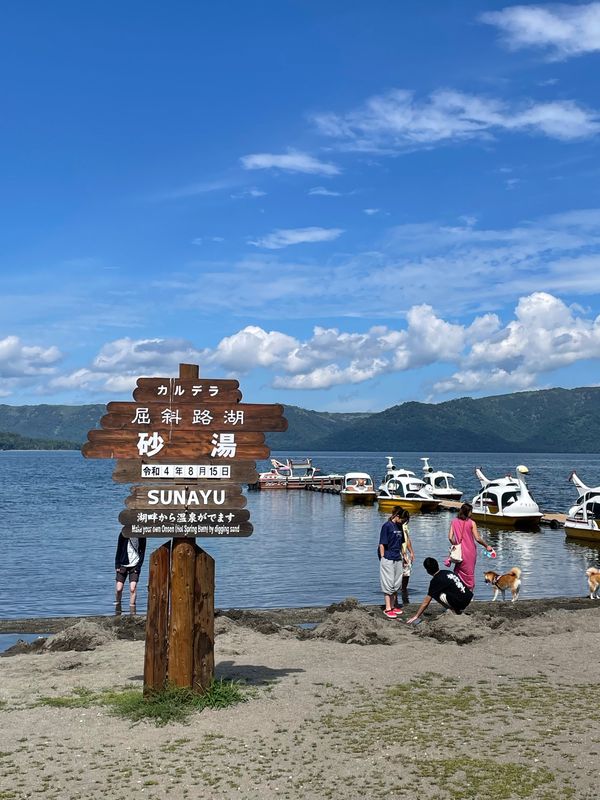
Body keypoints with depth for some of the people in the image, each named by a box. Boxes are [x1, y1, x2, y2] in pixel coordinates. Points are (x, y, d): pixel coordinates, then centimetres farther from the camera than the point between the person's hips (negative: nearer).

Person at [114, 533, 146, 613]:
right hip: (123, 565, 1)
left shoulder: (141, 537, -3)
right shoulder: (123, 535, -3)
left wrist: (138, 567, -8)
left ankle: (132, 613, -6)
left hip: (134, 566, -1)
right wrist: (117, 565, -2)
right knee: (119, 589, -2)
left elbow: (142, 552, 0)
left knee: (133, 588, -12)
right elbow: (119, 550, 3)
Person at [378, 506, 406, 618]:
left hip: (398, 559, 8)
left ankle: (394, 606, 23)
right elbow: (382, 544, -11)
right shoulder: (387, 526, -11)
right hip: (388, 559, -8)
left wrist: (403, 558, 19)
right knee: (388, 584, -3)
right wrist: (382, 559, -14)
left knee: (396, 584, 13)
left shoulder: (399, 526, 11)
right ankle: (387, 609, 1)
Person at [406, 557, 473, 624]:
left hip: (460, 603, -8)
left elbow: (426, 601, -5)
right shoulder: (448, 572, 15)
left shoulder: (435, 580, -6)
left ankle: (454, 611, 1)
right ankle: (457, 610, 14)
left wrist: (416, 616, 2)